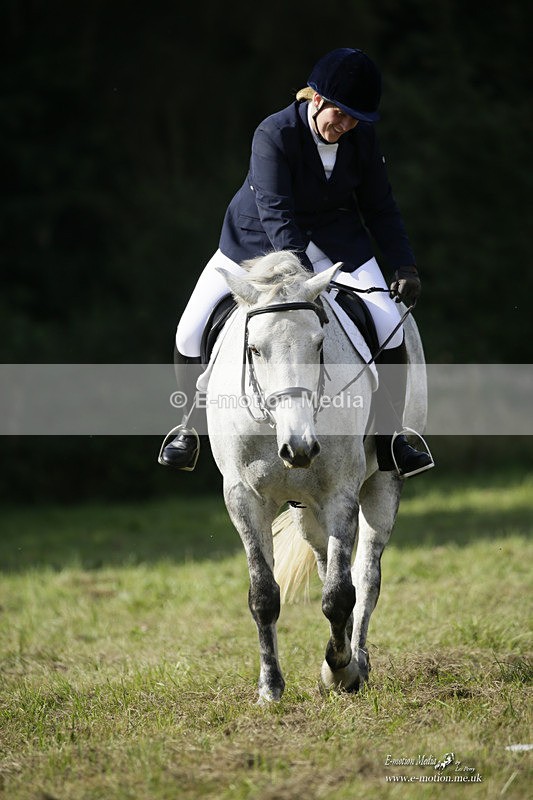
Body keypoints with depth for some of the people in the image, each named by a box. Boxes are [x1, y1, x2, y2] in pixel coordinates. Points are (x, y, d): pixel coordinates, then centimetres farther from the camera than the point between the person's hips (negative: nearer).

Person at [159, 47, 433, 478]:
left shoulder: (362, 137, -11)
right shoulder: (274, 134, -26)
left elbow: (380, 208, 0)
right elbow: (274, 210, -34)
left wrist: (405, 266, -11)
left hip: (336, 242, 3)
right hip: (258, 243, -3)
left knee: (391, 327, -16)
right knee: (192, 331, -11)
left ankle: (390, 438, -1)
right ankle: (192, 422, 16)